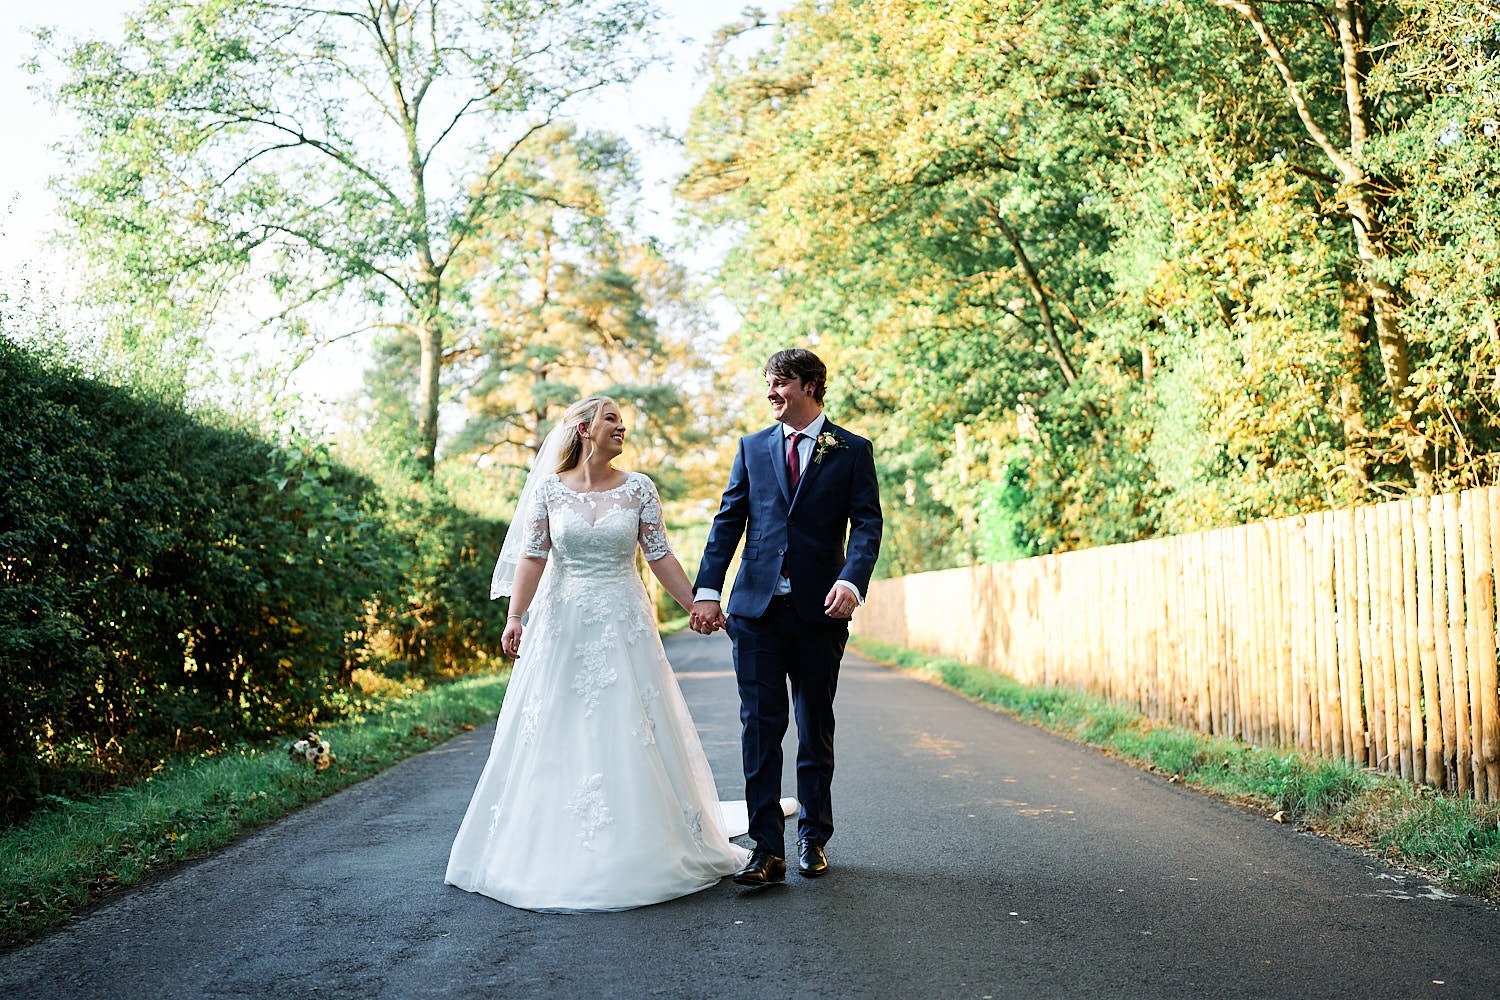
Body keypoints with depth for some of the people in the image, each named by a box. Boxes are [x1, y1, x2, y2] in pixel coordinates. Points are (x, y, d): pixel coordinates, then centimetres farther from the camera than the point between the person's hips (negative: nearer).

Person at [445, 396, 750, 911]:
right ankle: (554, 850, 19)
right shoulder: (548, 489, 0)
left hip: (624, 623, 1)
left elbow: (660, 556, 4)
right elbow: (532, 557, -4)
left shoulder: (638, 488, 2)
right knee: (558, 738, 5)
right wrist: (515, 616, -14)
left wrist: (698, 605, 1)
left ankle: (634, 848, 15)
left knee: (629, 736, 2)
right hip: (563, 623, 0)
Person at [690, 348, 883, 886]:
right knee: (760, 725, -4)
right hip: (756, 606, 1)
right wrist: (707, 590, -4)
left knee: (816, 727, 10)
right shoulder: (752, 447, 11)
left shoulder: (852, 451, 4)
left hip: (820, 609, -1)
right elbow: (728, 520, 7)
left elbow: (867, 523, -4)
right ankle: (767, 848, 0)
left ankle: (813, 838, 23)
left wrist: (853, 580, -23)